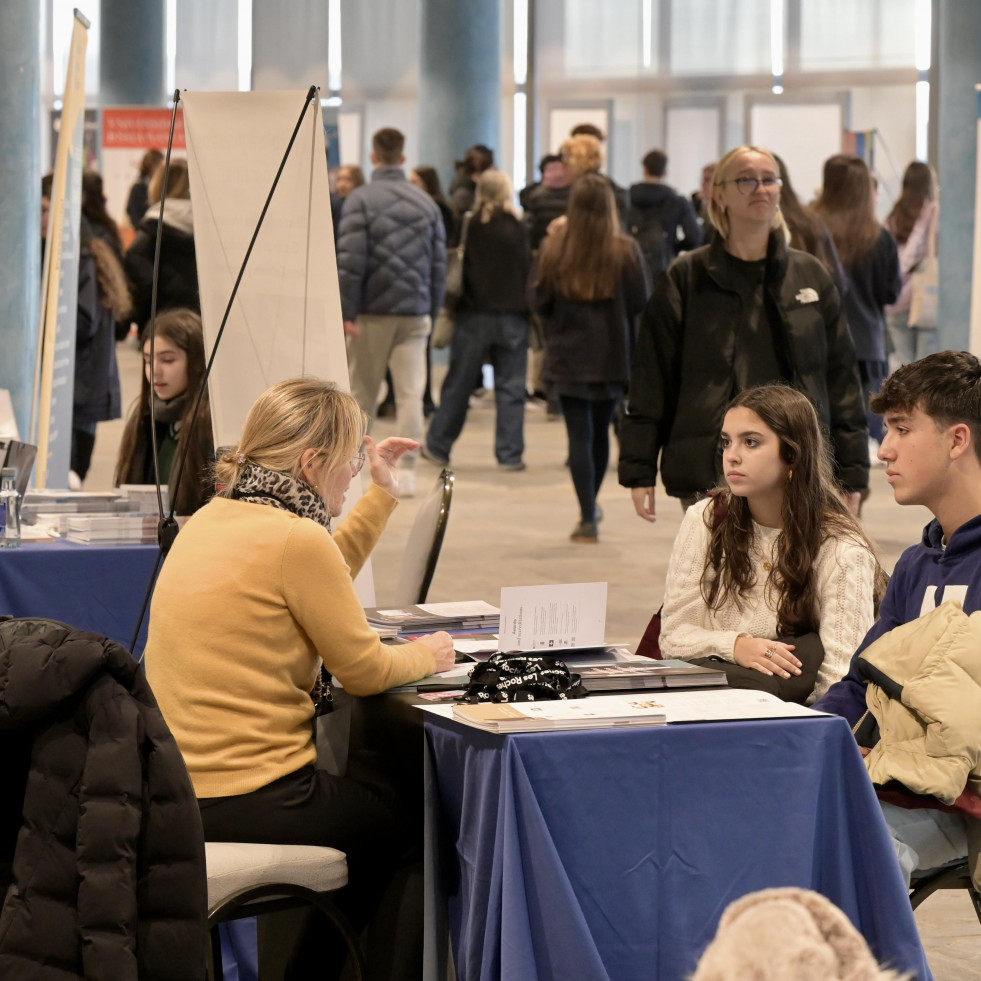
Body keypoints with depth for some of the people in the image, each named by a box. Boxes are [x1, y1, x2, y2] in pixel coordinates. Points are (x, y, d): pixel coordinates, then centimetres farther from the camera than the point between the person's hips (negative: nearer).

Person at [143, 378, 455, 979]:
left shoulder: (212, 520, 10)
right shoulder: (295, 538, -18)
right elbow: (364, 670, -9)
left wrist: (382, 494, 26)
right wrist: (426, 655, 11)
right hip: (250, 803, -9)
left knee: (367, 785, 31)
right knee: (419, 824, 14)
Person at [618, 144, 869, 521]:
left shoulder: (811, 276, 12)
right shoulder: (686, 278, 5)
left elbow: (841, 379, 13)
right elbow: (650, 382, 6)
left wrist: (850, 475, 8)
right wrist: (639, 471, 0)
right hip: (708, 476, -2)